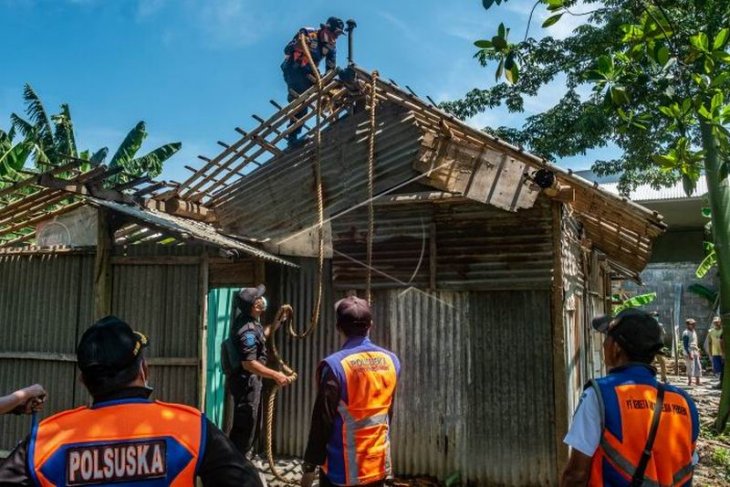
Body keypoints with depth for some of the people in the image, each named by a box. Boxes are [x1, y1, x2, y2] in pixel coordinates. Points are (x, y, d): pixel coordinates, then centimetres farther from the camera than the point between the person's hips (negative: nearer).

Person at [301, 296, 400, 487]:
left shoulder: (334, 366, -18)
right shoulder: (390, 361, -2)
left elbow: (322, 421, -15)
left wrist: (309, 465, -5)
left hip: (342, 469, -4)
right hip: (379, 464, 5)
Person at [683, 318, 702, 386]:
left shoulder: (694, 332, 14)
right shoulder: (686, 333, -14)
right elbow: (685, 345, -17)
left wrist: (698, 351, 20)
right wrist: (689, 354, -21)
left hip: (695, 352, 9)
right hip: (689, 353, -9)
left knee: (698, 367, 10)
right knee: (690, 367, -4)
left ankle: (697, 381, 20)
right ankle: (689, 381, 5)